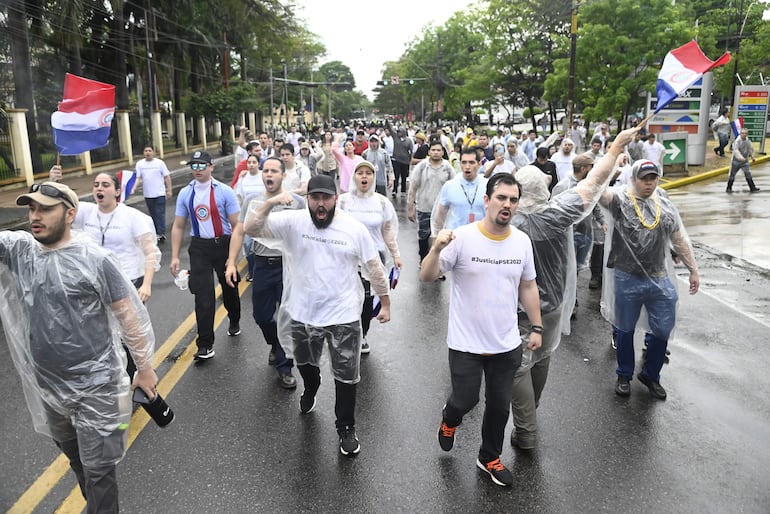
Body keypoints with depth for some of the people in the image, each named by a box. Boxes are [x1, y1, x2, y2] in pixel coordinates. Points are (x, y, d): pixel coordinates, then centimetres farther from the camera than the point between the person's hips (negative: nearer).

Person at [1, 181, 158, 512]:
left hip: (95, 387, -6)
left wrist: (145, 369, -6)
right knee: (76, 460, 26)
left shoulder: (95, 259, -14)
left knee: (98, 469, 6)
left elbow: (130, 316, -10)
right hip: (47, 387, 6)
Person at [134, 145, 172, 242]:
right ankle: (157, 232, 23)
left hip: (160, 193, -3)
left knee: (160, 213, -7)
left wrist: (169, 190, -4)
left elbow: (167, 177, -1)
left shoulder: (159, 163, -3)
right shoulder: (139, 164, 2)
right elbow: (137, 178, -3)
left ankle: (161, 233, -6)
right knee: (153, 214, 12)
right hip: (147, 194, 3)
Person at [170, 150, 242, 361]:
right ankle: (205, 344, 4)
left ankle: (234, 322, 45)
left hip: (223, 244, -1)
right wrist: (175, 257, 0)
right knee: (203, 295, -4)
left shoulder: (224, 192, -9)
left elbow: (236, 225, -8)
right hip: (199, 247, 2)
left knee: (229, 288, 16)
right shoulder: (185, 194, 2)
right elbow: (178, 227, 6)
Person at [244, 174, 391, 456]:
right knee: (305, 363, 27)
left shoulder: (355, 228, -10)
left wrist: (385, 303, 2)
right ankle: (310, 390, 61)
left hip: (343, 317, -2)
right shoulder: (292, 221, -10)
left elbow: (374, 269, -2)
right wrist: (271, 203, -30)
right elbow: (251, 229, -17)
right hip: (302, 314, 2)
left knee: (346, 376, 9)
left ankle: (346, 428, 30)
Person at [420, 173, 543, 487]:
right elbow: (426, 277, -16)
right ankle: (450, 419, 45)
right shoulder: (462, 238, -16)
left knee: (500, 404, 15)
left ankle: (489, 457, 40)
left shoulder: (522, 241, -1)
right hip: (466, 343, -4)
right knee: (466, 400, 7)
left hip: (507, 345, 4)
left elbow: (527, 287, 10)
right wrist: (436, 249, -34)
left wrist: (537, 327, 8)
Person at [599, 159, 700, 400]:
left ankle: (650, 374, 33)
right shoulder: (619, 199, -7)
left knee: (663, 330, 10)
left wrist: (693, 270, 14)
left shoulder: (666, 205, 6)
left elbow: (680, 240, 13)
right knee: (626, 330, 12)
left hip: (660, 280, 4)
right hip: (627, 280, -4)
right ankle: (624, 376, 33)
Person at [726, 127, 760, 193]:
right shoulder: (737, 141, -16)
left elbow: (751, 149, 22)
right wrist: (741, 157, -45)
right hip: (736, 161, -4)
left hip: (745, 161, 4)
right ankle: (728, 188, 17)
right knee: (732, 175, 5)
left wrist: (752, 157, 27)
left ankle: (752, 188, 1)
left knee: (748, 174, -3)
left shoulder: (748, 141, 4)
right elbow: (736, 150, -31)